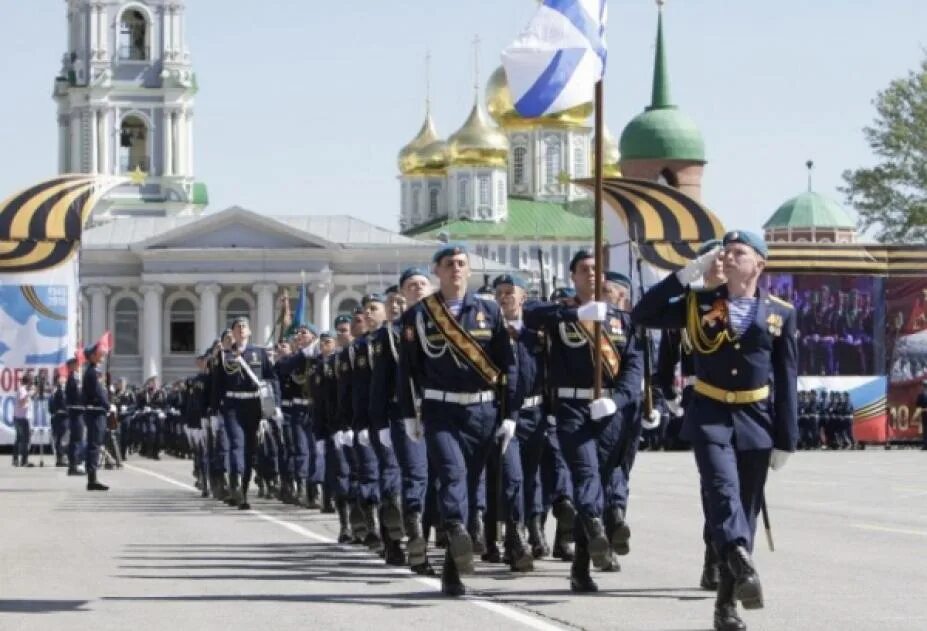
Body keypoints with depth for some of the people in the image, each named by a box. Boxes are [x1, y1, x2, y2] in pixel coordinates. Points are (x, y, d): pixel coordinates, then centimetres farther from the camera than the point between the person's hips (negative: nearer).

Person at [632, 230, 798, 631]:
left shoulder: (780, 313, 4)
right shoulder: (700, 303, 5)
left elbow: (786, 381, 4)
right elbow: (643, 315, -3)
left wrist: (786, 440, 0)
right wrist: (687, 274, -7)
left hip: (756, 421, 1)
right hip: (710, 416, -1)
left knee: (746, 508, 4)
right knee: (724, 491, -24)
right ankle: (743, 566, -45)